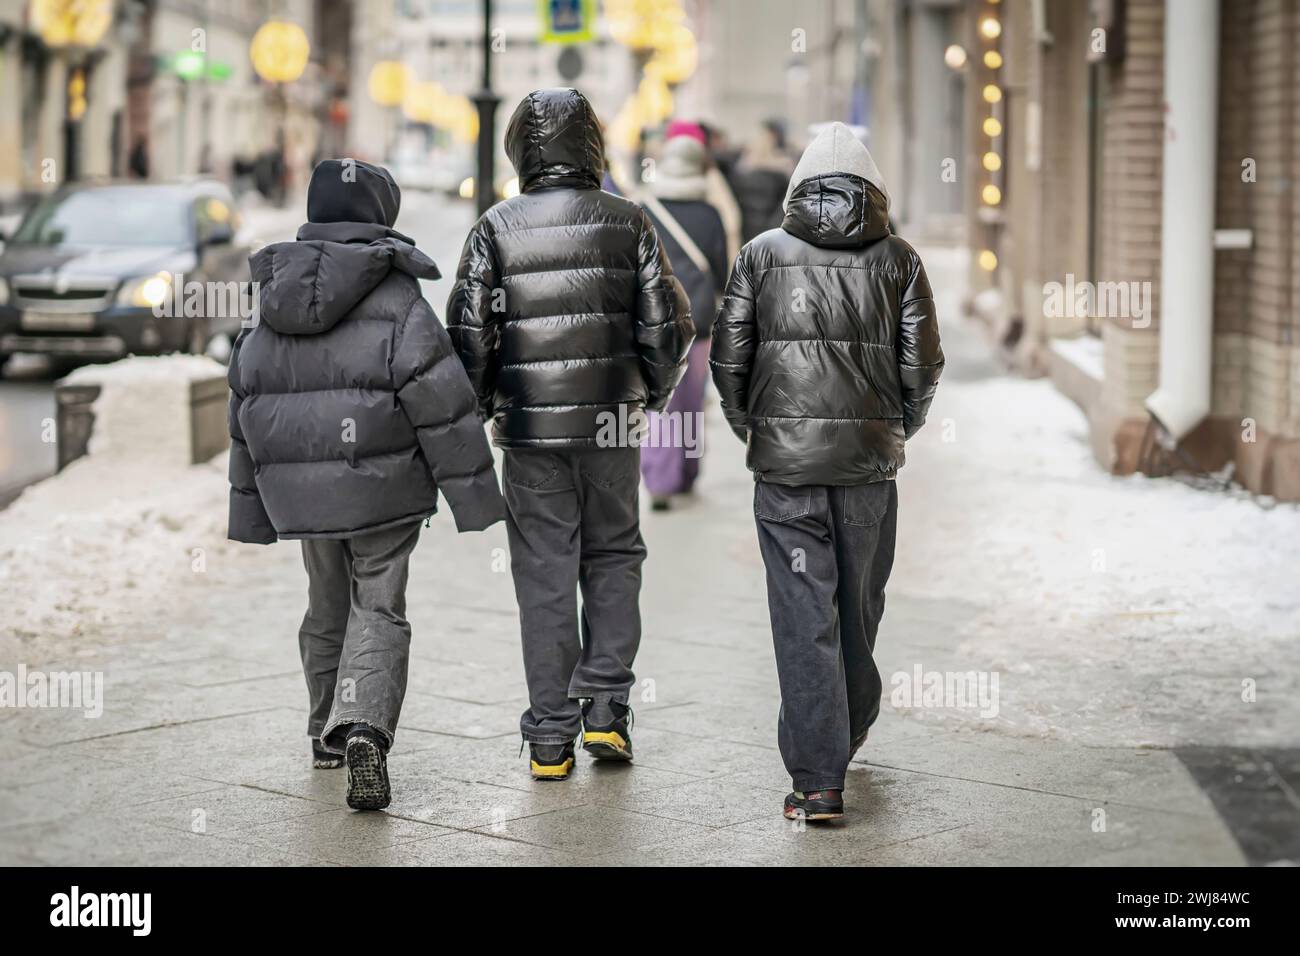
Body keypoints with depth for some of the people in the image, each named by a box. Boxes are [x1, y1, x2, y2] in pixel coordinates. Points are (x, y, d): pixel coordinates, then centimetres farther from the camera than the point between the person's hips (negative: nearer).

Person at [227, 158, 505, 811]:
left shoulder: (268, 310, 8)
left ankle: (329, 732, 35)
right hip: (382, 488, -5)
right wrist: (472, 494, -8)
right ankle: (364, 731, -20)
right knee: (378, 610, 0)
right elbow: (443, 406, -14)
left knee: (328, 605, 21)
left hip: (302, 491, 5)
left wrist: (251, 509, 20)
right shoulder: (396, 300, -10)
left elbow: (246, 413, 13)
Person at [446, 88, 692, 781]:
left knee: (544, 575, 6)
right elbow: (668, 325, 0)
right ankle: (605, 709, 8)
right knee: (614, 557, 17)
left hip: (530, 428, -1)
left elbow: (468, 331, -4)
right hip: (613, 423, 1)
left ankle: (550, 737, 8)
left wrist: (478, 408, 11)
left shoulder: (496, 229, -3)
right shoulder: (627, 223, 0)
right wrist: (649, 397, 16)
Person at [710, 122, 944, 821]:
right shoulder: (897, 259, 4)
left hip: (784, 457, -1)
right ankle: (850, 729, 40)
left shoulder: (762, 254, 3)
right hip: (870, 458, 1)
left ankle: (817, 778, -6)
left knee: (803, 614, -2)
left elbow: (728, 356, 2)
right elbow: (922, 363, 1)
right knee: (859, 602, 19)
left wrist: (750, 428, 17)